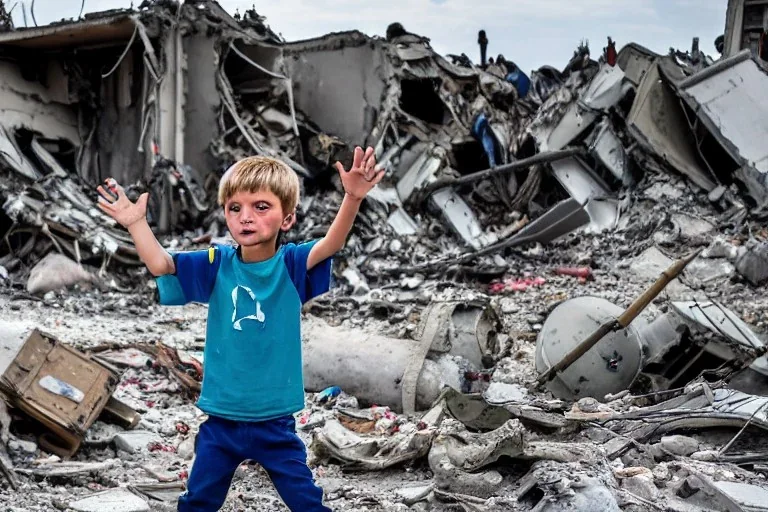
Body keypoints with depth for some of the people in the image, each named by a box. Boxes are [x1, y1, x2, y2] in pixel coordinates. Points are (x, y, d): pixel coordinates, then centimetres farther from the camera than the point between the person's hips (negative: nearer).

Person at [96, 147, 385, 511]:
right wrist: (136, 222, -23)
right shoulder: (216, 265, -4)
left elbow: (331, 245, -27)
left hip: (275, 423, -2)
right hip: (221, 420, 2)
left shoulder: (291, 265, -10)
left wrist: (352, 199, -43)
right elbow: (159, 264, -10)